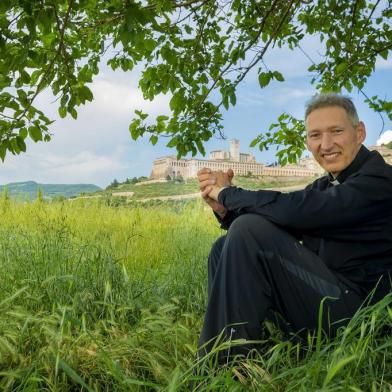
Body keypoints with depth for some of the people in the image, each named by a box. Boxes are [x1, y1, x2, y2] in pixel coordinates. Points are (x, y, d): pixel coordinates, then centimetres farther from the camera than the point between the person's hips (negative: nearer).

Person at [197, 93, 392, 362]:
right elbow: (277, 226, 11)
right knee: (225, 247, 6)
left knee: (249, 231, -23)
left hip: (354, 314, -9)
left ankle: (226, 364, -14)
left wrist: (229, 194, -15)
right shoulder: (325, 186, 13)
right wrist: (225, 209, -9)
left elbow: (297, 211, -29)